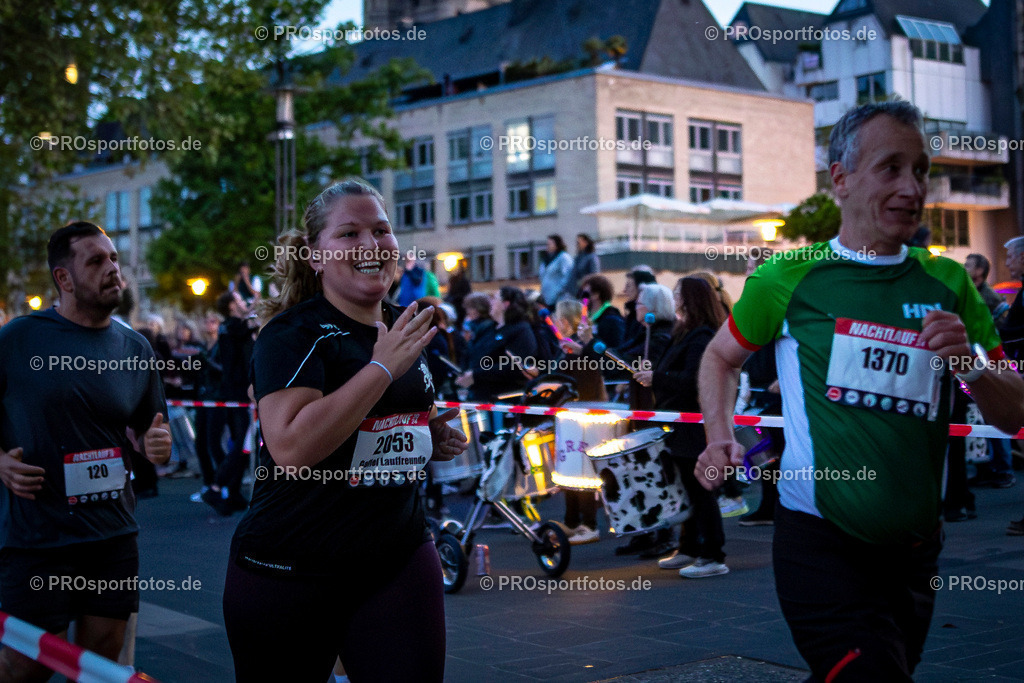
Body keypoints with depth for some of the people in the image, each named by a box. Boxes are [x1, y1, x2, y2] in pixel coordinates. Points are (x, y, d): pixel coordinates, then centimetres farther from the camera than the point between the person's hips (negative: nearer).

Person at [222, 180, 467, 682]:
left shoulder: (405, 328, 10)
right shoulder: (293, 333, -12)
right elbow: (290, 447, -27)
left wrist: (433, 440, 5)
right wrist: (383, 366, -24)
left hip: (399, 559, 5)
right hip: (291, 571, -5)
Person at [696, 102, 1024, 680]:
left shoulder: (948, 284, 6)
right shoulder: (788, 279, -2)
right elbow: (722, 356, 13)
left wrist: (970, 362, -12)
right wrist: (721, 439, -3)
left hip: (915, 549, 4)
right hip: (821, 543, -4)